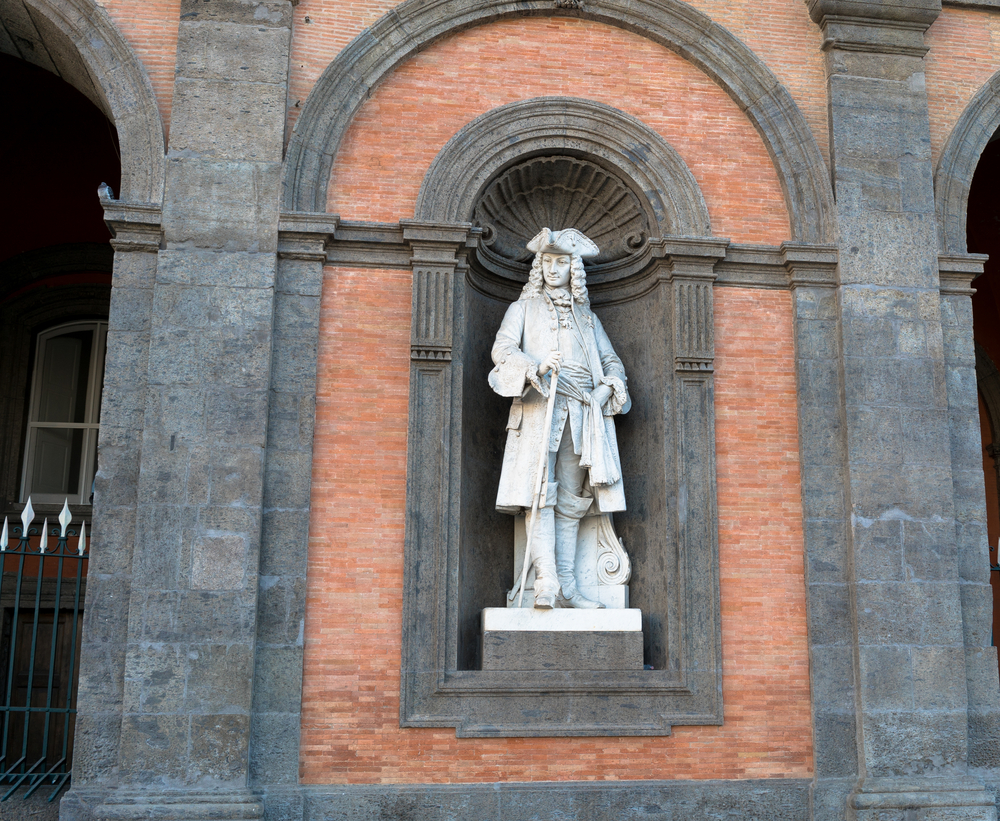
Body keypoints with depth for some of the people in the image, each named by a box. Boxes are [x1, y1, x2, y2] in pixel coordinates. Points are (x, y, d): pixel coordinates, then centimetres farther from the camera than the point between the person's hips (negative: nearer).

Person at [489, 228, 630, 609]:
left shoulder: (587, 316, 25)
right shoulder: (524, 308, 16)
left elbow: (612, 361, 23)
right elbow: (502, 350, 1)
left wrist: (607, 388, -1)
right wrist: (536, 367, -19)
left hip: (582, 414, 3)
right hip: (539, 407, -3)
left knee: (571, 501, 0)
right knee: (540, 494, -15)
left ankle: (566, 588, 0)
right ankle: (546, 583, -20)